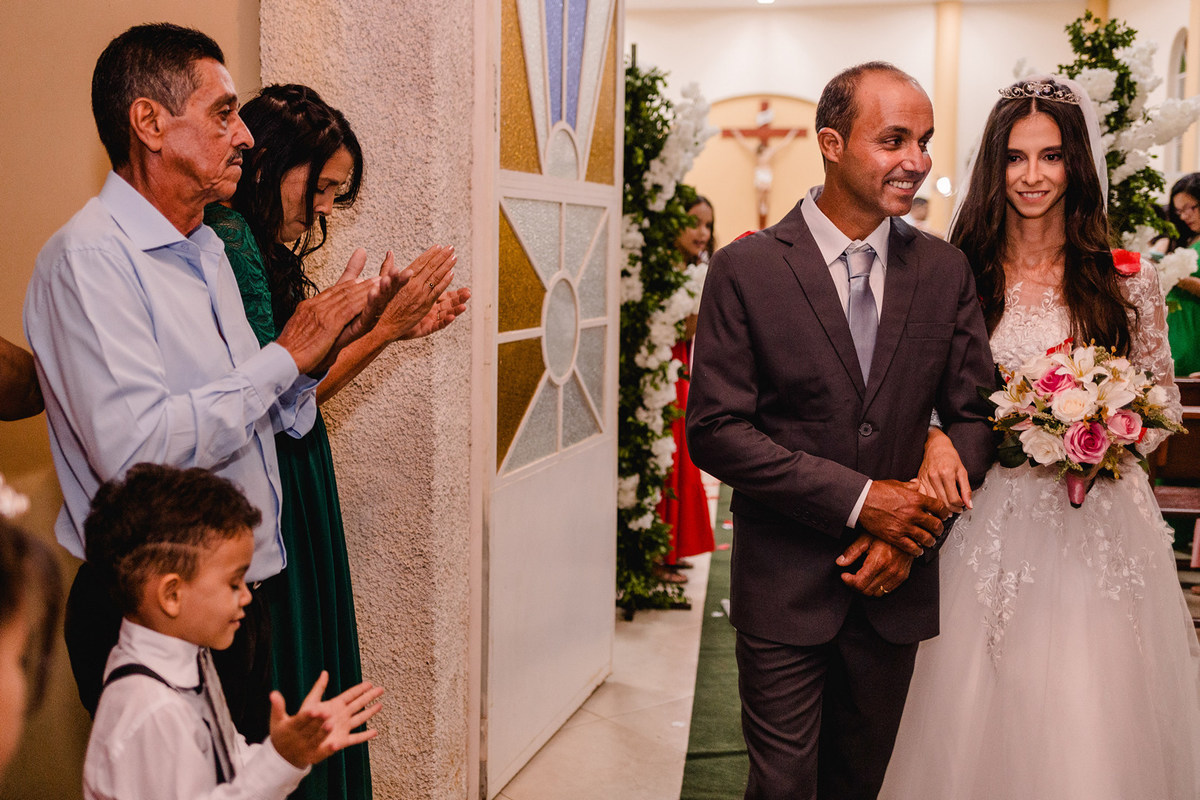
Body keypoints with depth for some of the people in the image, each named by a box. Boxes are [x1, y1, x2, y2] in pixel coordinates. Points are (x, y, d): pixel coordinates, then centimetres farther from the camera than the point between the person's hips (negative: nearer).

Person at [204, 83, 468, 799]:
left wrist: (394, 328, 7)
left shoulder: (265, 248, 12)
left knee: (312, 675, 18)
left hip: (295, 494, 10)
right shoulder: (228, 242, -17)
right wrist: (380, 329, -17)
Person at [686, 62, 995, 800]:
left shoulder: (946, 270, 2)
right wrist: (858, 498, -18)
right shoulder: (746, 269, -9)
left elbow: (975, 415, 5)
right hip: (784, 582, -3)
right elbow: (716, 430, -13)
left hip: (897, 582, 4)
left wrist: (915, 532, -10)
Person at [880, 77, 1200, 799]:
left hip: (1100, 527, 0)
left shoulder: (1127, 279, 2)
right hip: (991, 527, 0)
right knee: (980, 726, 6)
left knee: (1094, 726, 4)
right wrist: (934, 440, -15)